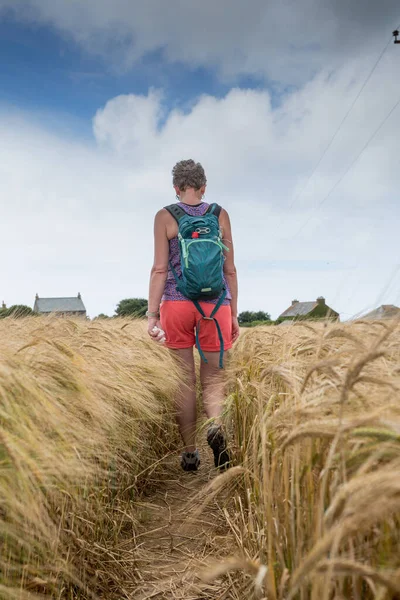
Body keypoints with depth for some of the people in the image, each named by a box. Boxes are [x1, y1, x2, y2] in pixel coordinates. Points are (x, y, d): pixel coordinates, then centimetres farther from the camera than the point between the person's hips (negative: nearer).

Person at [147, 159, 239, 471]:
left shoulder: (165, 217, 2)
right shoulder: (220, 215, 7)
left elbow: (160, 269, -4)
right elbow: (230, 269, 8)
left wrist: (152, 314, -1)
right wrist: (234, 314, 14)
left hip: (176, 304, -1)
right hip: (215, 304, 1)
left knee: (184, 380, 8)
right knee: (213, 377, 9)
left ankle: (190, 453, 12)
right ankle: (216, 425, -21)